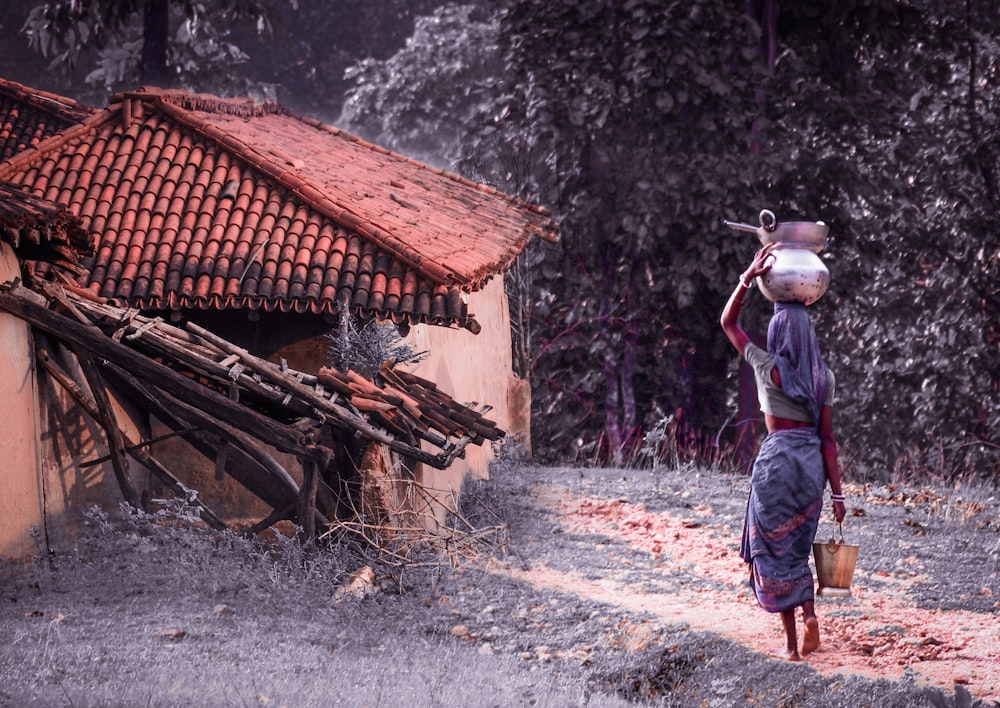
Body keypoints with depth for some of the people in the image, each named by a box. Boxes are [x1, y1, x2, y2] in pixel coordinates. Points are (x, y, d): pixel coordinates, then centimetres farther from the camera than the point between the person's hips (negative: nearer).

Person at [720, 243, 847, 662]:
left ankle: (792, 642, 1)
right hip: (812, 464, 5)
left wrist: (748, 278, -4)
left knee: (774, 548, 4)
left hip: (777, 459, -4)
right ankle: (809, 612, -2)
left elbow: (728, 322, 4)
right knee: (796, 544, 21)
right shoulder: (822, 376, 3)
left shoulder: (768, 367, -8)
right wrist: (837, 492, 3)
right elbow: (828, 437, 1)